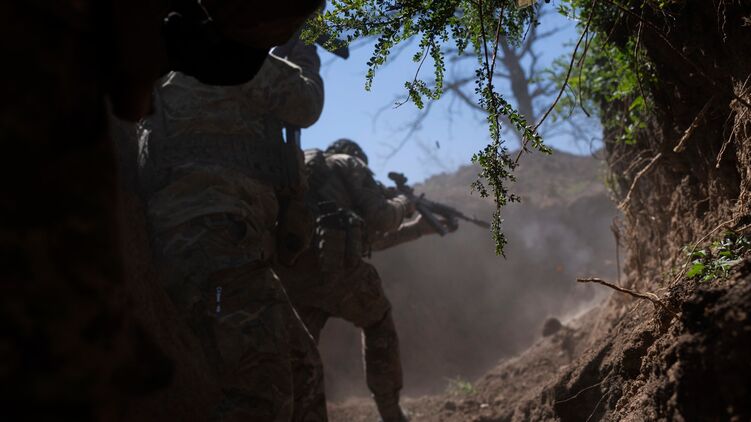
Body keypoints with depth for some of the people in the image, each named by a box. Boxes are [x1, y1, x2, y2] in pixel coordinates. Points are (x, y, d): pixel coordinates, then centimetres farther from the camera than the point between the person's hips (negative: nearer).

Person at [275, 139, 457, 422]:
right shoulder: (348, 164, 15)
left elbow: (371, 237, 38)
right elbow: (380, 219, 1)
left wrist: (421, 228, 45)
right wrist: (402, 205, 23)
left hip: (285, 269, 5)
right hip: (329, 262, -5)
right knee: (377, 322, 22)